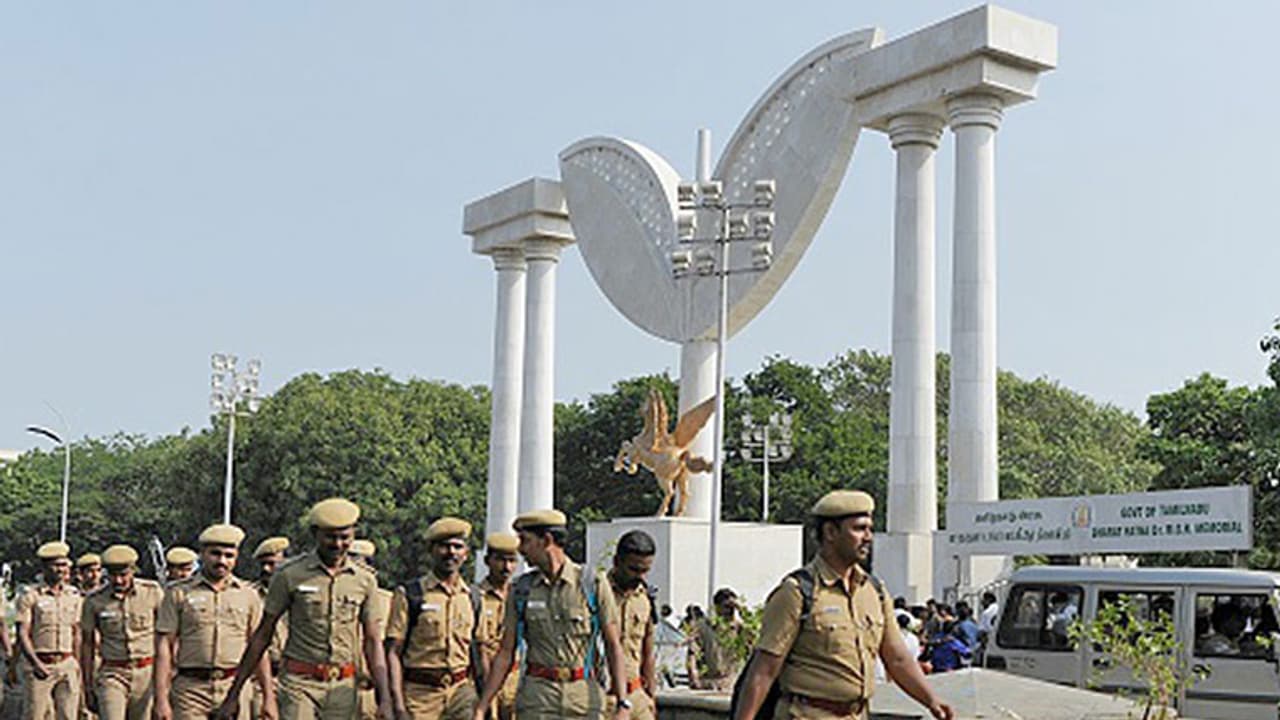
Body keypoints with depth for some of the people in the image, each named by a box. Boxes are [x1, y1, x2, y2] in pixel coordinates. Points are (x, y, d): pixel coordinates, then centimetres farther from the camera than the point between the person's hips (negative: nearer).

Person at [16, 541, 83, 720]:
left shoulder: (74, 596, 10)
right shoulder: (30, 596, -4)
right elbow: (22, 634, -8)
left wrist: (77, 665, 13)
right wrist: (36, 663, -19)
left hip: (67, 666, 4)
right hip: (39, 666, -3)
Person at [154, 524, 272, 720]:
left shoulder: (248, 595, 9)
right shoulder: (179, 593, 4)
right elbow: (164, 646, 1)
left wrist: (269, 696, 6)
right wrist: (161, 698, -6)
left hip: (235, 688, 2)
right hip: (190, 688, -1)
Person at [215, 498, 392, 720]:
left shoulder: (365, 581, 4)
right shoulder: (290, 575, -4)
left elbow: (372, 642, 6)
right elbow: (262, 636, 1)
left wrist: (385, 700, -2)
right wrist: (233, 695, 1)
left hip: (343, 687, 3)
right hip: (299, 684, -3)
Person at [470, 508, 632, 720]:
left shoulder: (593, 584, -3)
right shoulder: (521, 590, 5)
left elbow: (613, 646, -2)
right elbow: (505, 654, 7)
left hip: (584, 696, -1)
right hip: (537, 697, 1)